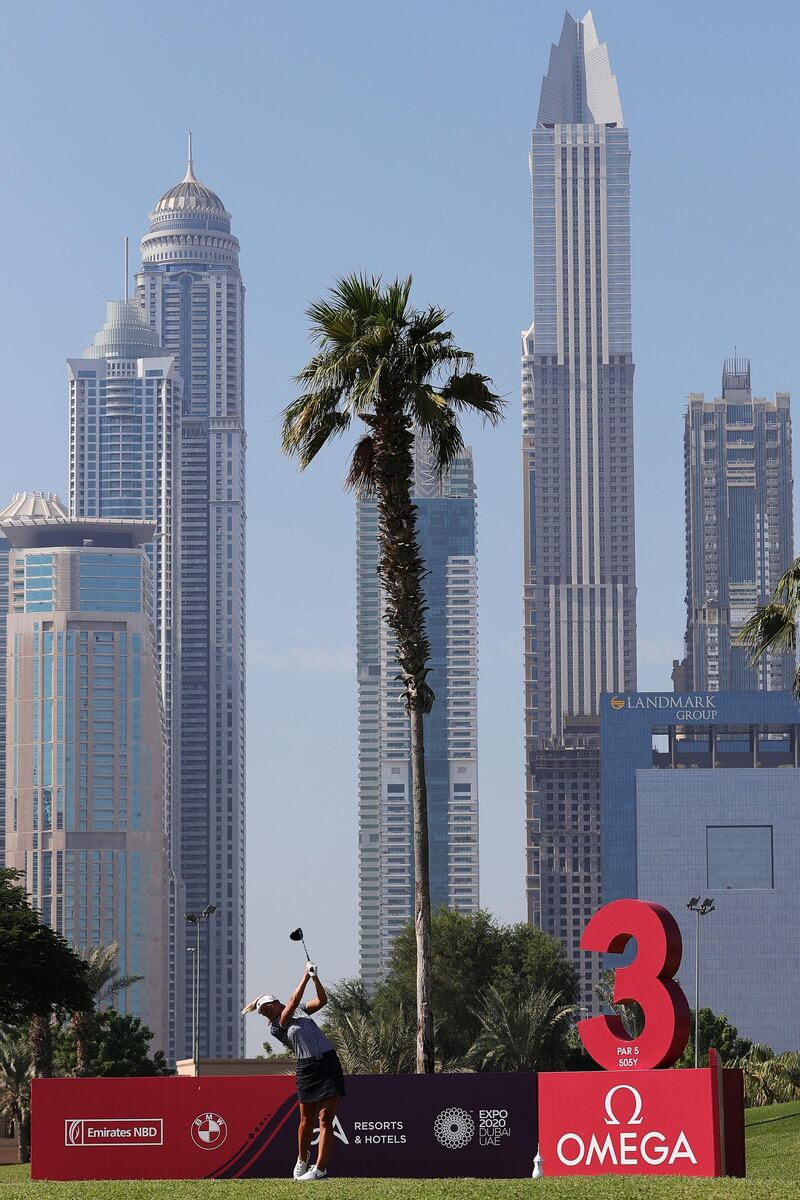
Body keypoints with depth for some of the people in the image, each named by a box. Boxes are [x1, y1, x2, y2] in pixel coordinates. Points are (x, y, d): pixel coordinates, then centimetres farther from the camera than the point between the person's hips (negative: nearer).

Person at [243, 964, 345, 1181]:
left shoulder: (301, 1010, 16)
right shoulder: (275, 1028, 1)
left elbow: (322, 1000, 5)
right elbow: (292, 1002, -9)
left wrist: (315, 978, -7)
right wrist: (305, 977, -12)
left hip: (329, 1063, 1)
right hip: (307, 1069, -1)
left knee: (325, 1119, -7)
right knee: (307, 1120, 3)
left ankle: (320, 1169, -8)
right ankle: (302, 1161, 26)